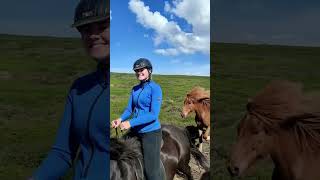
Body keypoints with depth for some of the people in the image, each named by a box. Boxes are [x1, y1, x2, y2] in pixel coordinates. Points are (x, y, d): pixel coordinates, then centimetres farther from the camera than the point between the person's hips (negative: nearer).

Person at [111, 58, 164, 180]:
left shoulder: (155, 88, -14)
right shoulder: (135, 89, 7)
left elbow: (154, 114, -22)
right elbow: (129, 109, 10)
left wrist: (130, 122, -26)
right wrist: (120, 119, -12)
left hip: (151, 132, -7)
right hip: (135, 131, 7)